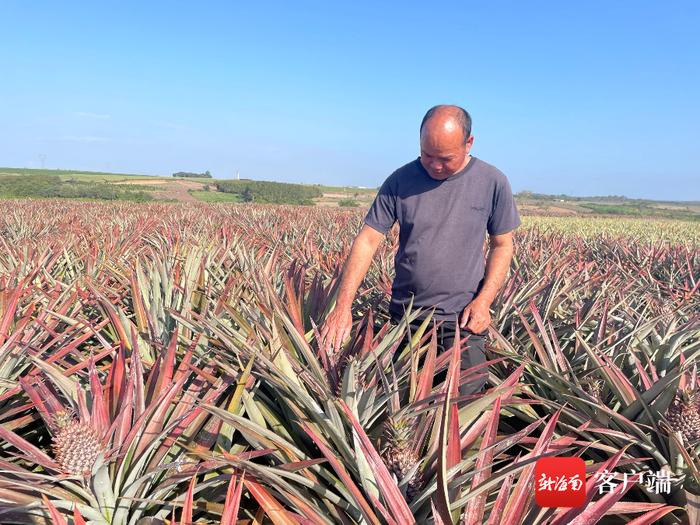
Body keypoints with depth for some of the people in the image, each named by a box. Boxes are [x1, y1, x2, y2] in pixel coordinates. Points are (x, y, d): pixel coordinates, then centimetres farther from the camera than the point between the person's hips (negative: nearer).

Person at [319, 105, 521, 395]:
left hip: (463, 318, 0)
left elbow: (502, 245, 5)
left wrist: (484, 300, -9)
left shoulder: (493, 183, -4)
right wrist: (343, 306, -16)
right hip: (406, 315, 1)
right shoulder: (400, 181, -5)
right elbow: (367, 240, -7)